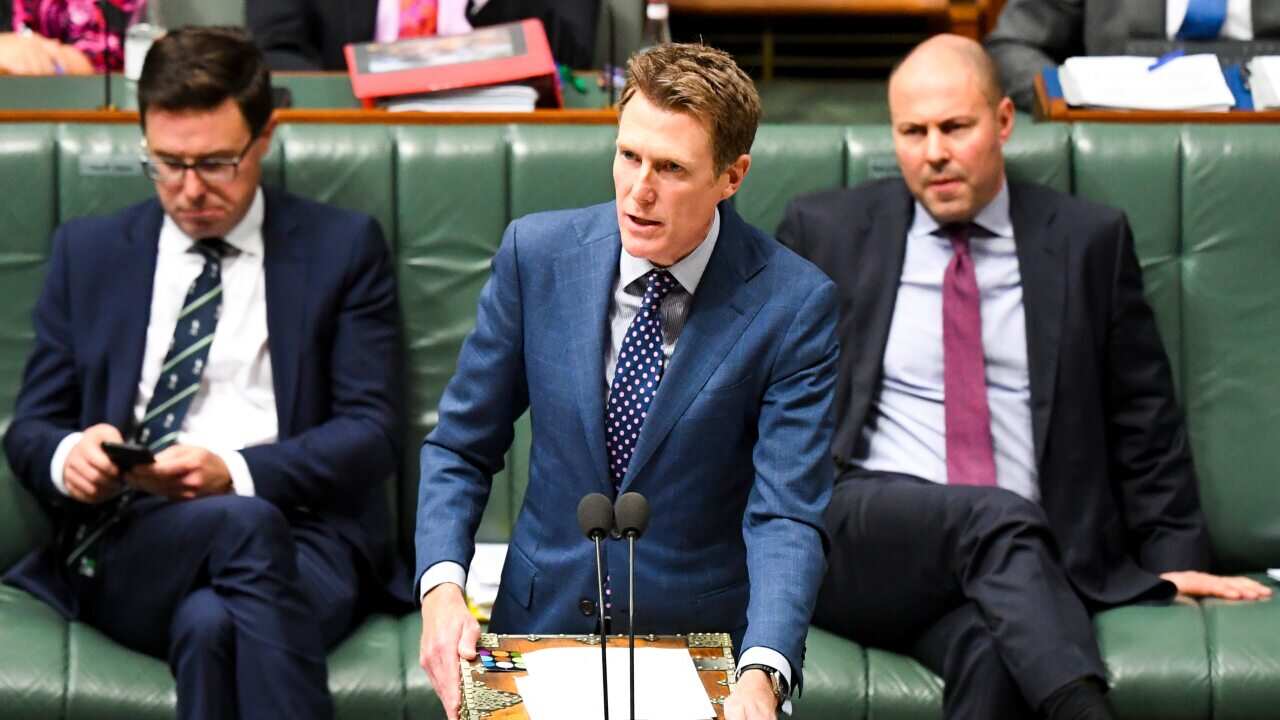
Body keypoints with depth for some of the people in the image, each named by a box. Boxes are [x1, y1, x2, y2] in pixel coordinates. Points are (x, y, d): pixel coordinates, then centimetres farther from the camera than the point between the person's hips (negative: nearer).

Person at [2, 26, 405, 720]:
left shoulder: (343, 247, 10)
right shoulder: (87, 252, 18)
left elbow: (370, 430, 2)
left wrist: (236, 473, -15)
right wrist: (68, 455, -10)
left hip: (301, 530, -1)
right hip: (125, 547, 1)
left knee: (212, 624, -38)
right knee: (246, 527, -36)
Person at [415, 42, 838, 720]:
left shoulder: (795, 304, -10)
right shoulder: (536, 251, -3)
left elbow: (784, 516, -14)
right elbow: (459, 448, 4)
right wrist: (441, 587, -13)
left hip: (703, 636, -1)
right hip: (542, 617, 2)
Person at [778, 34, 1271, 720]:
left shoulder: (1088, 241, 12)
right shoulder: (823, 231, 12)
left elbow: (1143, 419, 14)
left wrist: (1176, 556, 7)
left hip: (1021, 560, 0)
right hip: (860, 535, 0)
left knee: (993, 651, -35)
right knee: (996, 517, -33)